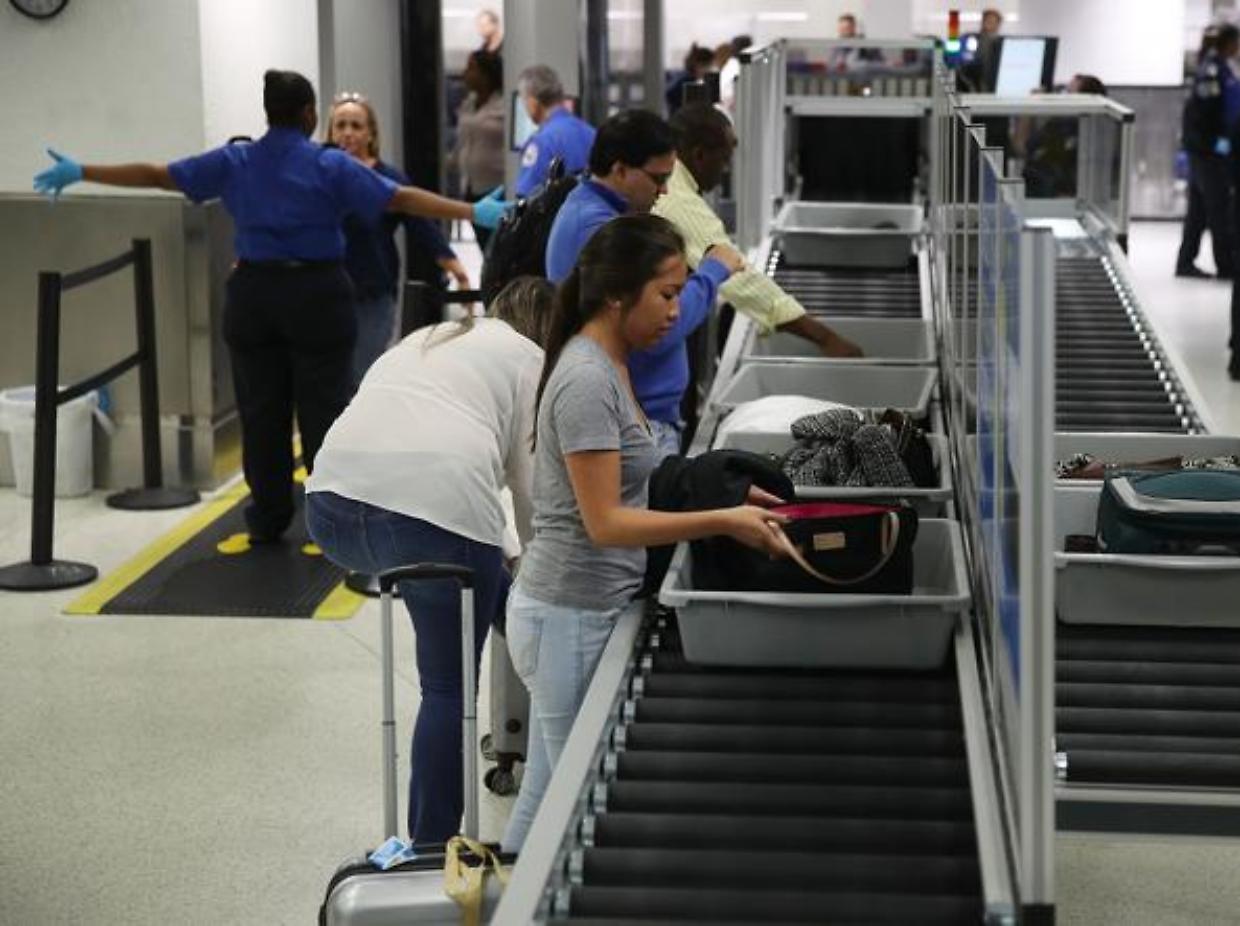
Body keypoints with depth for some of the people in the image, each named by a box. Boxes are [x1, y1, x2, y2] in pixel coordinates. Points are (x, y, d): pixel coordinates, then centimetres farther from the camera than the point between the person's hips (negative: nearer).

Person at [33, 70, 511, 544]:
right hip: (318, 295, -3)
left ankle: (266, 520, 17)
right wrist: (474, 211, -15)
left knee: (261, 411, 10)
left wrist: (80, 172, 12)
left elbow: (155, 175, 4)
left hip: (254, 295, 3)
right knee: (323, 410, 3)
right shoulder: (331, 167, -6)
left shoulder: (233, 163, 2)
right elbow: (401, 198, -13)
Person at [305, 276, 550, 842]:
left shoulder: (424, 339, 33)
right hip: (438, 509, -6)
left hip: (333, 501, 6)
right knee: (448, 685, 6)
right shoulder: (530, 362, 16)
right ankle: (430, 850, 8)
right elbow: (532, 484, 10)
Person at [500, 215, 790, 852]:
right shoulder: (587, 381, -19)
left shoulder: (606, 367, 11)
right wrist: (722, 522, -21)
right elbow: (605, 523, -21)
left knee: (547, 796, 15)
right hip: (572, 618, -10)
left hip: (576, 612, 10)